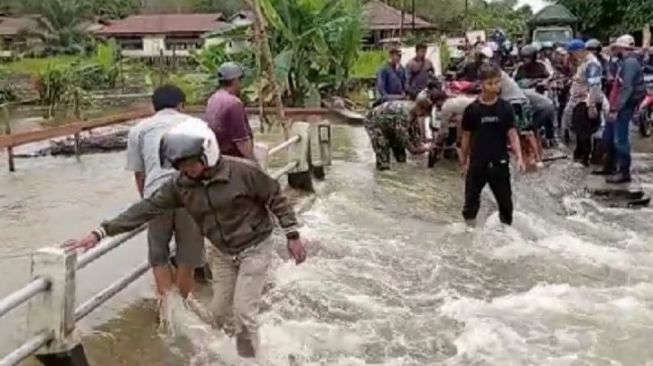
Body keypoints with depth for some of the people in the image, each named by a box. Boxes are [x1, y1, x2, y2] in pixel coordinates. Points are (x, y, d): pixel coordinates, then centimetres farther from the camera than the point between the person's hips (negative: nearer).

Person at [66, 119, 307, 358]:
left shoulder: (242, 171, -25)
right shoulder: (180, 184, -11)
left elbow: (276, 198, -14)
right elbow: (147, 208, -11)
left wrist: (292, 235, -12)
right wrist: (101, 232, -16)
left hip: (255, 248, -6)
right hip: (225, 254, 6)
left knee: (243, 312, -8)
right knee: (219, 312, 11)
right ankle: (245, 344, 39)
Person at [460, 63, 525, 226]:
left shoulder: (505, 108, -4)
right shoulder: (472, 110, -5)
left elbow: (512, 134, -5)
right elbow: (466, 136, 3)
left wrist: (519, 157, -17)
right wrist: (464, 161, 7)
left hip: (500, 163, 1)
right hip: (477, 163, 0)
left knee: (505, 201, 10)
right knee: (471, 201, 8)